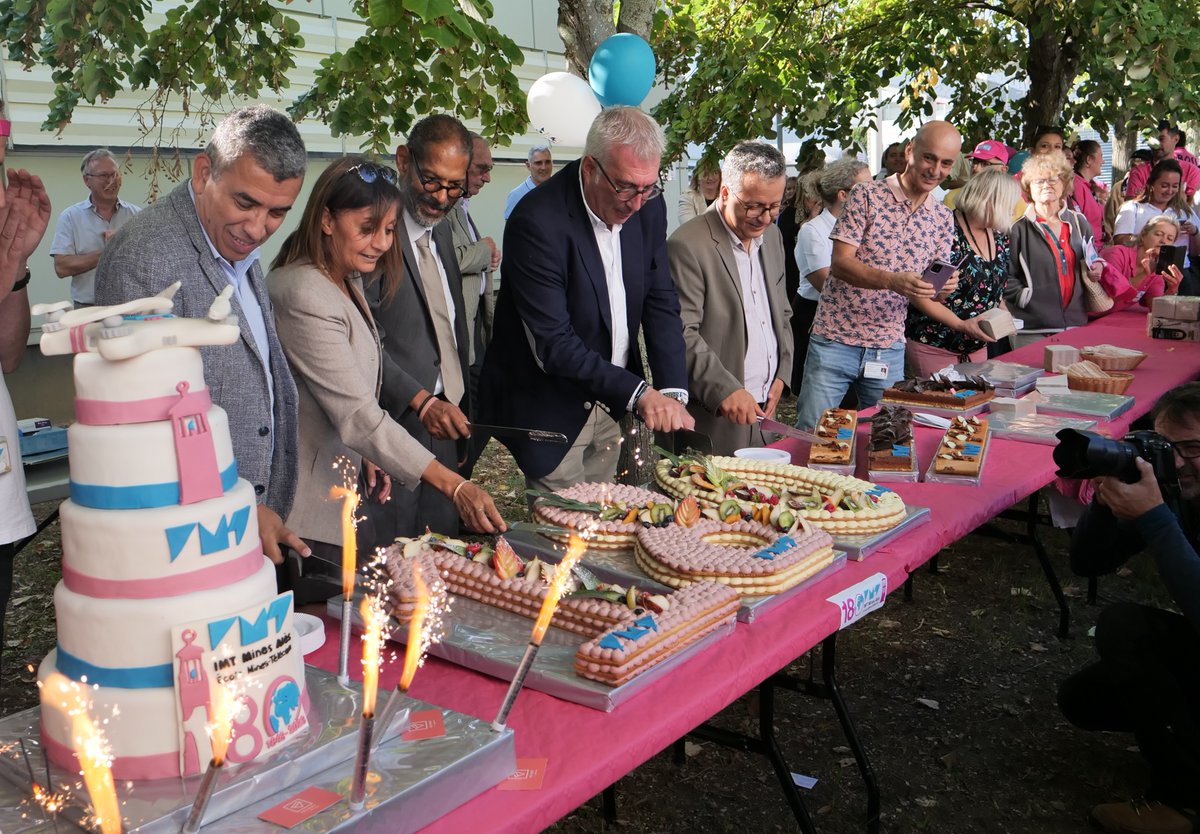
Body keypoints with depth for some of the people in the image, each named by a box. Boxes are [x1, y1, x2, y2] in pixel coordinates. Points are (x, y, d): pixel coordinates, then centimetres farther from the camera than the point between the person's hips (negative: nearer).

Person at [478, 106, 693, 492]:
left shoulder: (649, 208, -4)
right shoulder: (537, 221, -25)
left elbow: (661, 303, 1)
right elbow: (553, 345, -26)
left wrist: (674, 393, -12)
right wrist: (638, 393, -28)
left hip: (612, 405, 6)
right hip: (550, 409, -6)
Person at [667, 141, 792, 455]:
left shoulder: (772, 236, 13)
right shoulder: (687, 245, -14)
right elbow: (682, 334, -18)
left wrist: (782, 374, 8)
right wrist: (724, 391, -26)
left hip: (765, 408, 7)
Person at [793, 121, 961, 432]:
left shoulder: (942, 219, 9)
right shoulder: (867, 196, -6)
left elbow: (933, 283, 11)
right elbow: (840, 263, -14)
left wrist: (943, 288, -14)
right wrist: (892, 281, -29)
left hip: (890, 349, 4)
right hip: (835, 341, -4)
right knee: (811, 434, 0)